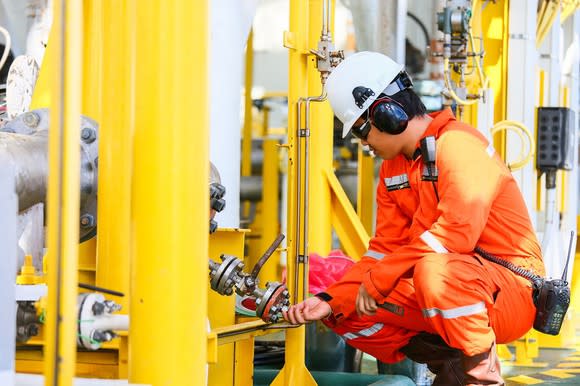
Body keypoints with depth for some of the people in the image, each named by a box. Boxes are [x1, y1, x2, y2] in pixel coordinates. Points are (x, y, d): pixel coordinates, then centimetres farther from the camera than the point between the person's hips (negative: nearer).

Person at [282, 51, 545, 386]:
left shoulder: (457, 144, -16)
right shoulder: (393, 170, 12)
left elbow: (457, 231, -29)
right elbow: (384, 250, 11)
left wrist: (377, 281, -24)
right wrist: (331, 301, -3)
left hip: (512, 292, -9)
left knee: (433, 269, -39)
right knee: (349, 314, -1)